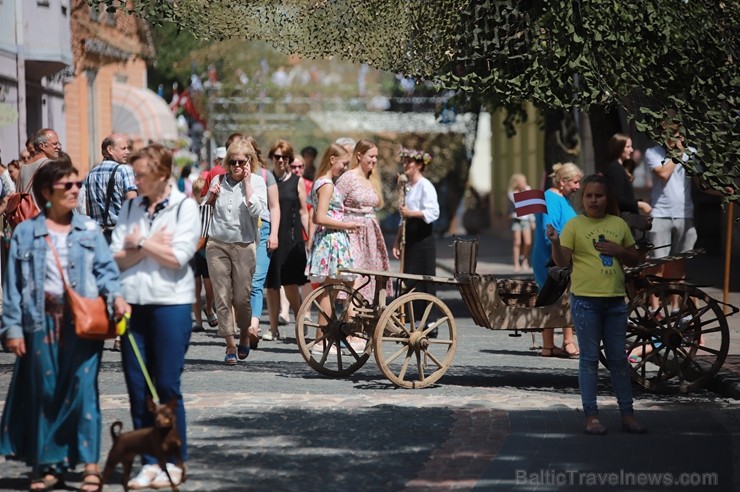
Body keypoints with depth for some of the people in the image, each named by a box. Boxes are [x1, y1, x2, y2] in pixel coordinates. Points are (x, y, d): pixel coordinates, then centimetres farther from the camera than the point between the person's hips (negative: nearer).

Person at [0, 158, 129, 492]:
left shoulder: (89, 230, 8)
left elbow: (105, 269, 4)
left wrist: (115, 295, -15)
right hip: (42, 319, 0)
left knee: (82, 387, -5)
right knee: (44, 390, 5)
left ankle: (90, 464, -1)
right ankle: (49, 465, 14)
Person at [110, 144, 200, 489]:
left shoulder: (185, 207, -1)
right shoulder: (131, 207, 11)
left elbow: (177, 257, -12)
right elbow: (116, 258, 4)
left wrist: (139, 244, -4)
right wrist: (150, 246, -9)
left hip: (170, 303, -4)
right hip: (132, 302, 4)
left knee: (167, 386, -2)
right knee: (137, 386, 4)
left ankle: (174, 462, 8)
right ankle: (149, 462, 11)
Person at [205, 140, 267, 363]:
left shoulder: (257, 182, -1)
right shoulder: (218, 181, 7)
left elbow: (256, 210, -17)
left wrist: (247, 182, -13)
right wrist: (210, 197, -1)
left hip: (244, 246, -2)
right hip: (217, 244, 2)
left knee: (242, 298, 1)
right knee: (222, 298, -2)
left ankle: (244, 334, 27)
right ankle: (230, 345, 4)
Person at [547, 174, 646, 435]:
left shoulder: (619, 224, 8)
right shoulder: (574, 225, -2)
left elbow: (634, 259, 16)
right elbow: (562, 261, -9)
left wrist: (619, 251, -5)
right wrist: (555, 242, -28)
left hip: (615, 300, 3)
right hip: (586, 300, -3)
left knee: (619, 359, 9)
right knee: (589, 359, 0)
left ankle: (627, 415, 14)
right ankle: (591, 416, 4)